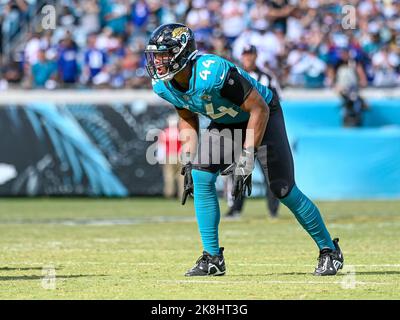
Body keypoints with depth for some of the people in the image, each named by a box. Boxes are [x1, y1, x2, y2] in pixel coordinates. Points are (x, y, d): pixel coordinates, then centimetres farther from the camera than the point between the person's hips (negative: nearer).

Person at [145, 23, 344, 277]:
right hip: (225, 124, 6)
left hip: (263, 116, -6)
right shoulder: (164, 86, -14)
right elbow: (188, 119, 7)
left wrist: (246, 160, -30)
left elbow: (259, 109, -30)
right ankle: (212, 258, -3)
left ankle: (329, 250, 8)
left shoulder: (212, 73, -37)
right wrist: (188, 162, 0)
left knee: (283, 189, -10)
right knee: (201, 177, -13)